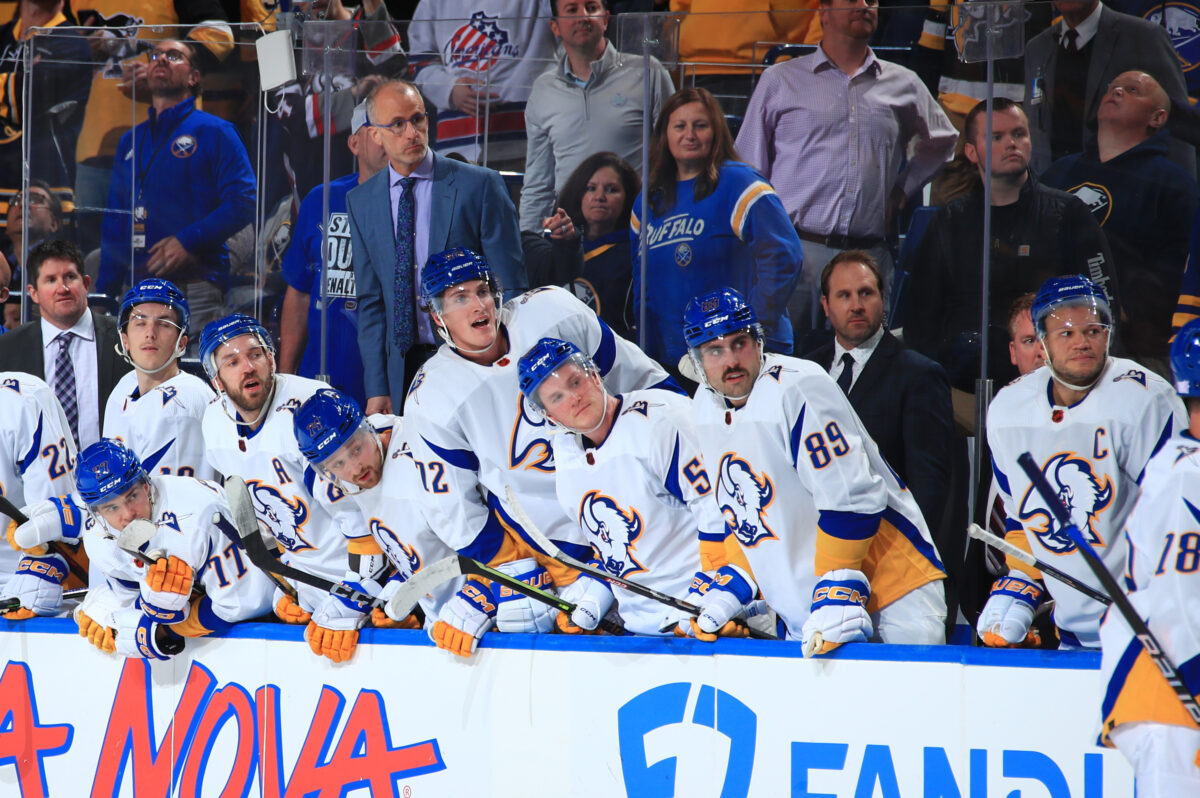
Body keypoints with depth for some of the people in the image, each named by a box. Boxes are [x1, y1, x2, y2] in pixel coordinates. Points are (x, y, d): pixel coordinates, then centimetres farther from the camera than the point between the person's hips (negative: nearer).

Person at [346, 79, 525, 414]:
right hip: (401, 370, 3)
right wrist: (377, 388, 1)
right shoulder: (361, 202, 9)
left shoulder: (480, 185, -2)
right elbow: (371, 301, 9)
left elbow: (510, 289, -2)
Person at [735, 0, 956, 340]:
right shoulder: (780, 80, 9)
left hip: (869, 257, 2)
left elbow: (941, 140, 33)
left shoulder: (903, 85, 15)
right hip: (794, 254, -2)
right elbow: (749, 169, 9)